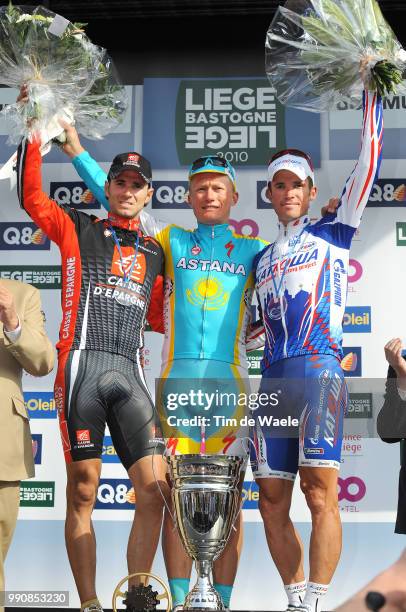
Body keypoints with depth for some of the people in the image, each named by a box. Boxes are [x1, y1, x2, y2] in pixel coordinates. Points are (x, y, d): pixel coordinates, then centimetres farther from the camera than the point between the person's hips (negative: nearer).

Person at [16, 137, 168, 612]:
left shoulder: (154, 253, 24)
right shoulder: (80, 229, 14)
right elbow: (31, 197, 3)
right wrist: (35, 134, 0)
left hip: (130, 373, 3)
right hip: (82, 367, -3)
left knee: (154, 488, -6)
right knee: (83, 490, -2)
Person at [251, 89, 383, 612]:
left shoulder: (331, 231, 12)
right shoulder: (262, 259, 25)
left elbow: (368, 162, 6)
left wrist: (372, 94, 8)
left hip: (319, 372, -5)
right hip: (272, 381, 5)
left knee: (320, 494, -14)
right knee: (272, 502, 3)